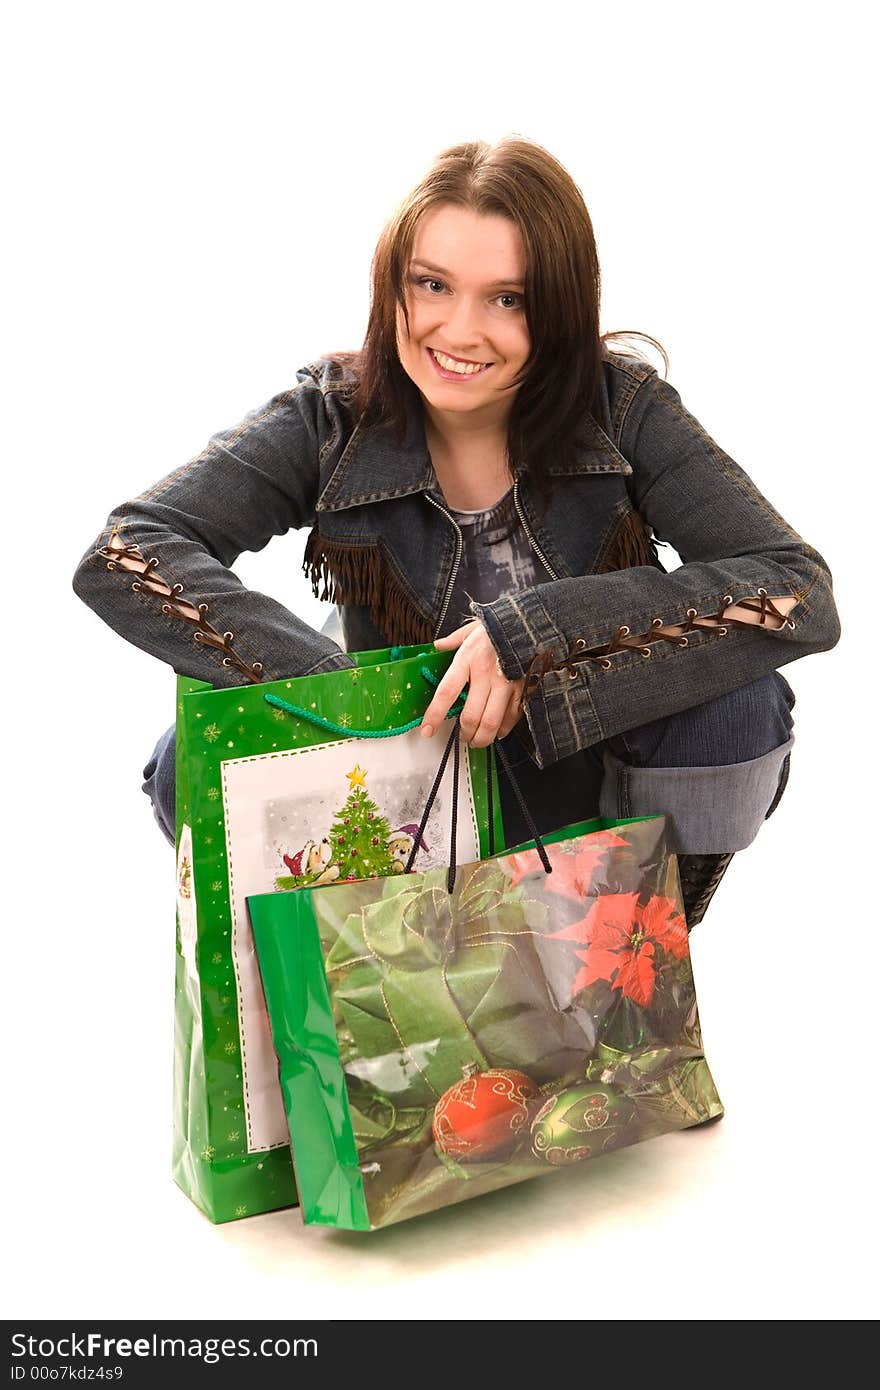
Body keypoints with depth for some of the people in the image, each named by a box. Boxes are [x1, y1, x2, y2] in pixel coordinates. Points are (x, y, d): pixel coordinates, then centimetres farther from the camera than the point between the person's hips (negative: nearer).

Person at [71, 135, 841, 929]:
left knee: (738, 701, -29)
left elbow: (803, 594, -24)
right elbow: (123, 555, -23)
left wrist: (534, 634, -33)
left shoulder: (624, 408, -15)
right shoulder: (333, 417, -14)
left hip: (591, 795, 0)